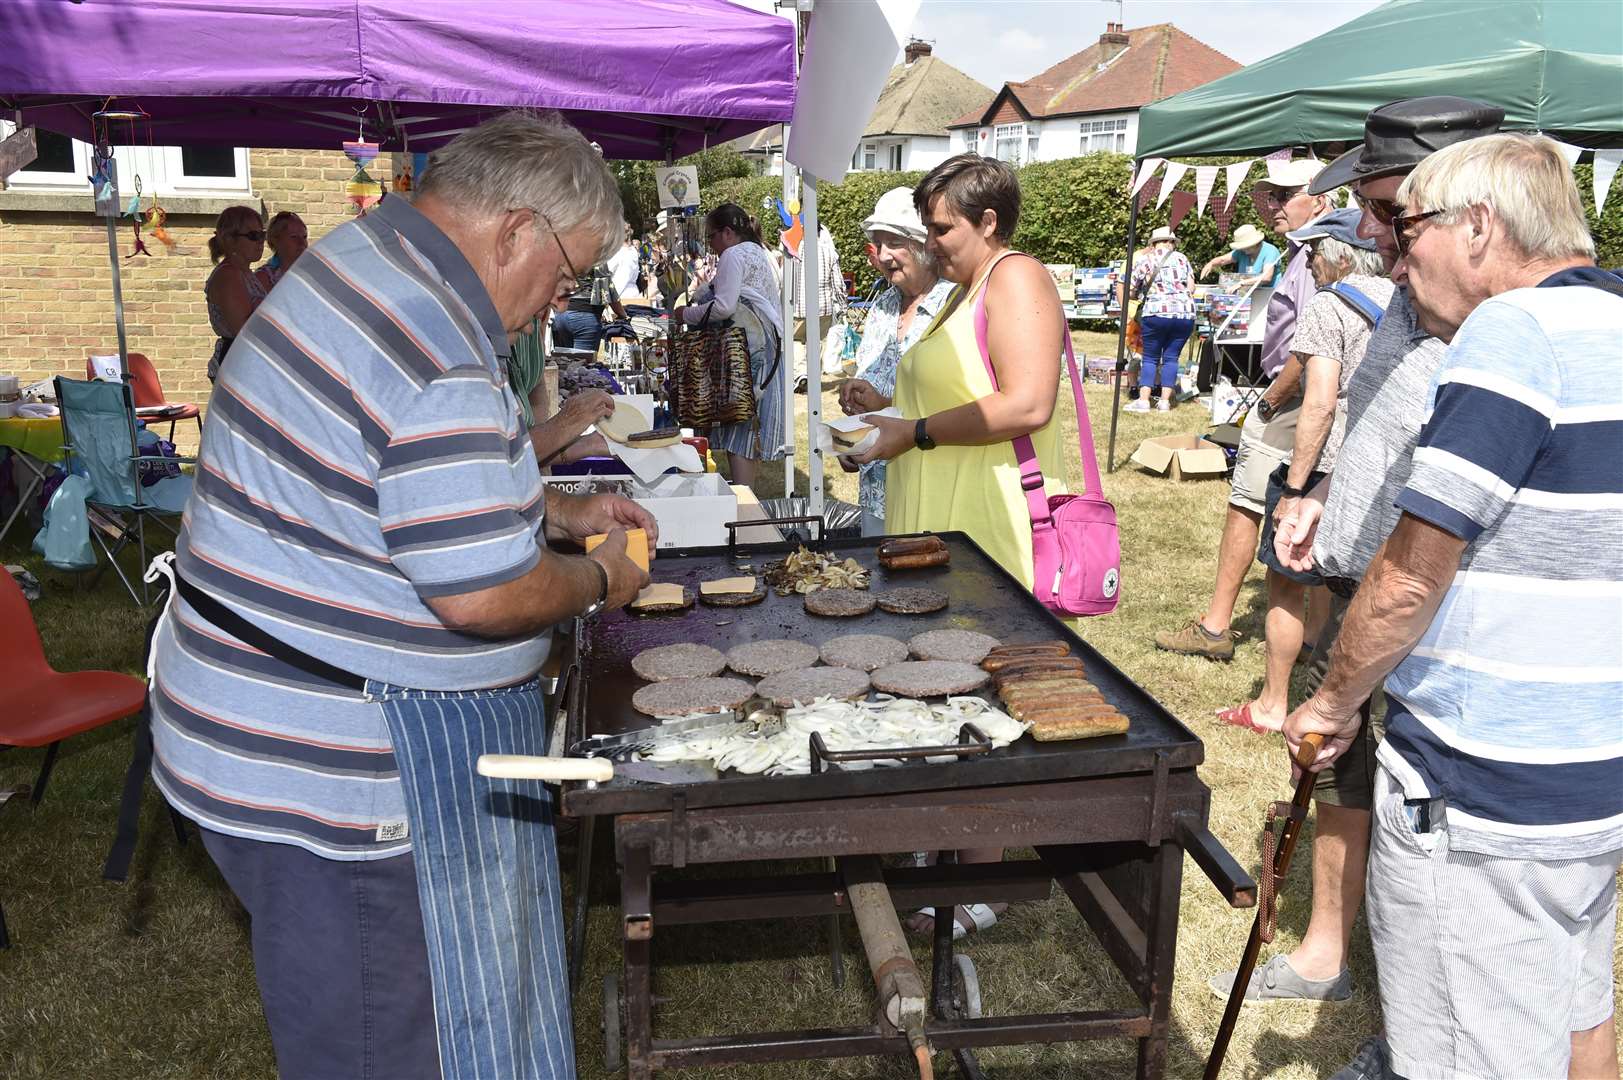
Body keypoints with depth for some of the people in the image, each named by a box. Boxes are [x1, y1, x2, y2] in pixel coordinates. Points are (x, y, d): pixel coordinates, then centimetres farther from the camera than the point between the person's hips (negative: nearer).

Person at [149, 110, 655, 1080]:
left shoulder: (363, 262, 8)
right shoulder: (440, 357, -27)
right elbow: (482, 596, -27)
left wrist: (559, 513, 11)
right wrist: (599, 581, -8)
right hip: (334, 773, -10)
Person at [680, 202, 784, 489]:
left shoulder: (733, 255, -8)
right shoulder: (757, 253, 23)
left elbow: (724, 307, -17)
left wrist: (687, 314, -5)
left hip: (747, 345, -10)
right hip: (767, 345, 10)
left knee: (739, 427, -10)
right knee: (752, 426, 10)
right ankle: (748, 489, 14)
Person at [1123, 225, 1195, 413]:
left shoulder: (1144, 262, 6)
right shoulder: (1181, 258, 11)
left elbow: (1130, 292, 6)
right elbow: (1192, 287, 9)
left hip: (1156, 313, -2)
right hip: (1185, 313, 2)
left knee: (1150, 358, 5)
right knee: (1171, 357, 8)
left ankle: (1143, 400, -3)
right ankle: (1165, 400, 4)